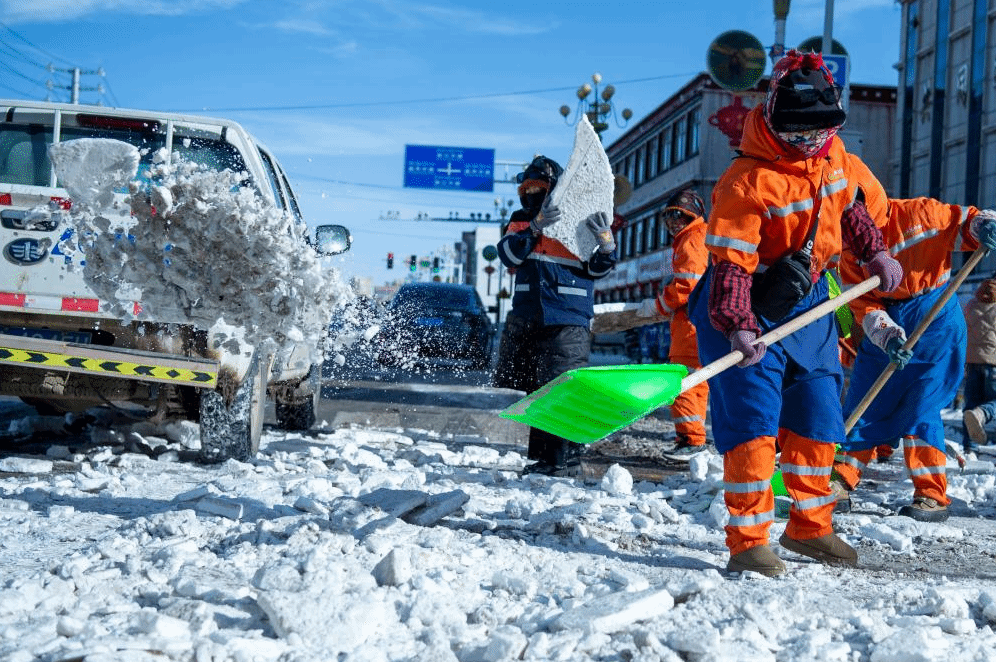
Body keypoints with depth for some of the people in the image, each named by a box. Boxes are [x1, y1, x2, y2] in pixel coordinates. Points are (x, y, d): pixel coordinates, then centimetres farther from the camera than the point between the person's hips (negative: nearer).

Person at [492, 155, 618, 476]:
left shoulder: (581, 221, 0)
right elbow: (509, 255, -7)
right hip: (526, 318, 5)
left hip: (567, 320, -5)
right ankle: (542, 454, 26)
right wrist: (536, 227, -21)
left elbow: (596, 269, 0)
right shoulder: (521, 221, 11)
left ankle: (566, 459, -4)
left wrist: (606, 243, -20)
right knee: (536, 390, 13)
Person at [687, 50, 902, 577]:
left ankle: (810, 527, 28)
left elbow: (850, 205, 21)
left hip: (808, 301, 8)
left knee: (818, 416, 12)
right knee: (752, 419, -13)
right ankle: (747, 543, -6)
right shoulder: (747, 182, -25)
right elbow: (729, 262, -28)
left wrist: (874, 253, 15)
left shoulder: (836, 157, -1)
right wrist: (738, 327, -37)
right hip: (748, 310, -7)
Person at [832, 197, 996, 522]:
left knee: (920, 410, -10)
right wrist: (887, 335, -25)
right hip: (886, 328, 4)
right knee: (861, 407, 6)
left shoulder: (922, 213, -12)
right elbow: (864, 304, -7)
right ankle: (840, 485, 16)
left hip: (935, 320, -4)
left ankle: (933, 497, -1)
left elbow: (967, 221, -2)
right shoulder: (851, 252, -3)